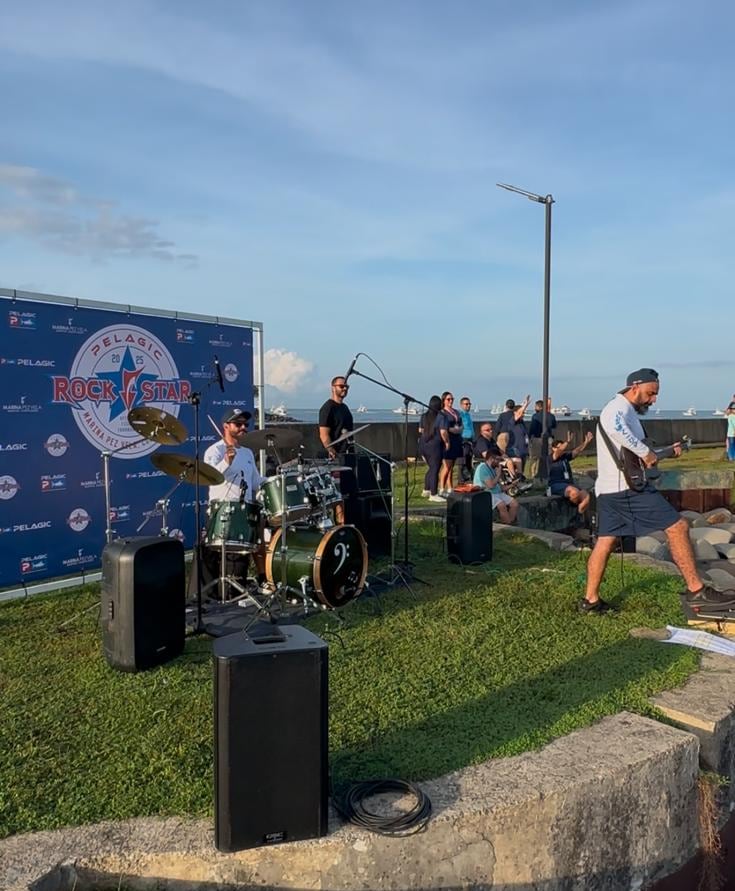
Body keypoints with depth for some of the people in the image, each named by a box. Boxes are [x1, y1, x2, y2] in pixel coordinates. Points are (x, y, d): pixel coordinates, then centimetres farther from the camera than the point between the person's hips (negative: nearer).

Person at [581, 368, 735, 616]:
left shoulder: (627, 412, 25)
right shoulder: (619, 406, -9)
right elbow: (613, 427, -34)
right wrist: (645, 452, -25)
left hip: (607, 490, 11)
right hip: (627, 485, -11)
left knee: (605, 542, 10)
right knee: (678, 527, -6)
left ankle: (591, 601, 12)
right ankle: (696, 592, -1)